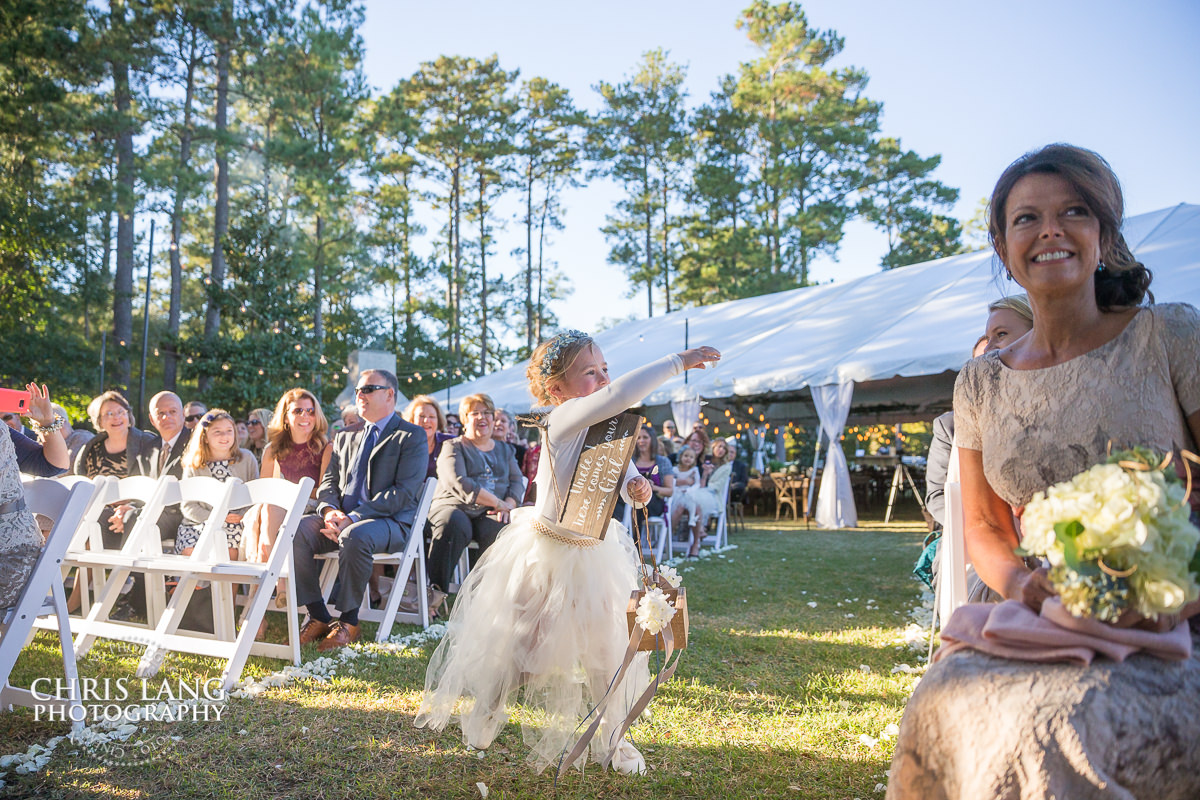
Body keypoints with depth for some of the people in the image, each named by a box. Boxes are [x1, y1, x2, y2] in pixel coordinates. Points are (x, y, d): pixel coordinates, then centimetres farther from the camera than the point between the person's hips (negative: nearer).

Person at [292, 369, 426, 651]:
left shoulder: (412, 436, 0)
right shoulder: (345, 437, 23)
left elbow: (404, 492, -11)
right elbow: (329, 482, 17)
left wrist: (354, 518, -20)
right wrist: (329, 510, -9)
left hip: (391, 522, -6)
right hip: (342, 518, 6)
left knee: (355, 536, -37)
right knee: (296, 529, -21)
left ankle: (348, 621, -18)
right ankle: (318, 616, -11)